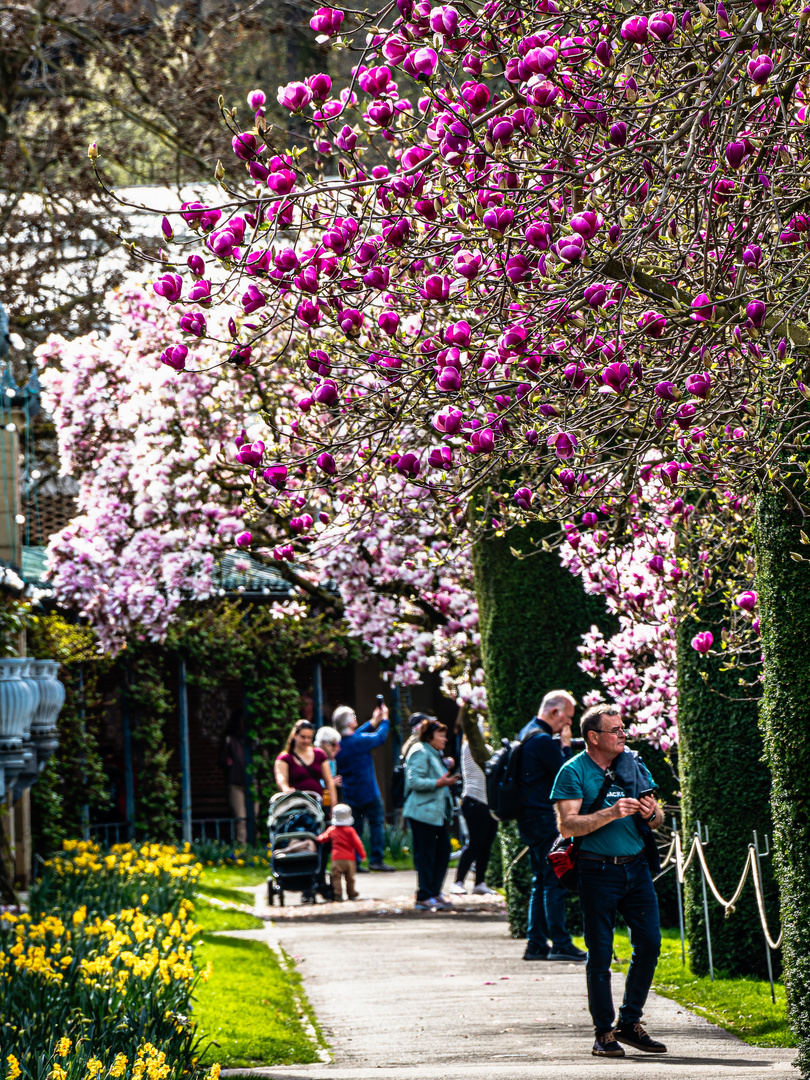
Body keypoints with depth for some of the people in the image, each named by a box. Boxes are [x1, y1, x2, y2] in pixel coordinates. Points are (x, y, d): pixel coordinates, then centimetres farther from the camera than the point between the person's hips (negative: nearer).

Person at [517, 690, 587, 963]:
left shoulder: (527, 734, 16)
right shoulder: (543, 740, -17)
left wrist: (561, 745, 9)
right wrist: (566, 745, -6)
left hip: (530, 818, 10)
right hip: (544, 818, -10)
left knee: (541, 882, 13)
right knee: (555, 881, -8)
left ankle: (536, 944, 13)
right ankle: (560, 944, -8)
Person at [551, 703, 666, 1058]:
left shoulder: (634, 764, 11)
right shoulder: (573, 772, -4)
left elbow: (658, 819, 14)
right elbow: (567, 825, -14)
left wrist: (651, 813, -10)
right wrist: (611, 813, -23)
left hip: (636, 867, 5)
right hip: (598, 872, -5)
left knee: (649, 943, 1)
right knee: (600, 955, -1)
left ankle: (630, 1023, 15)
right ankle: (604, 1033, 7)